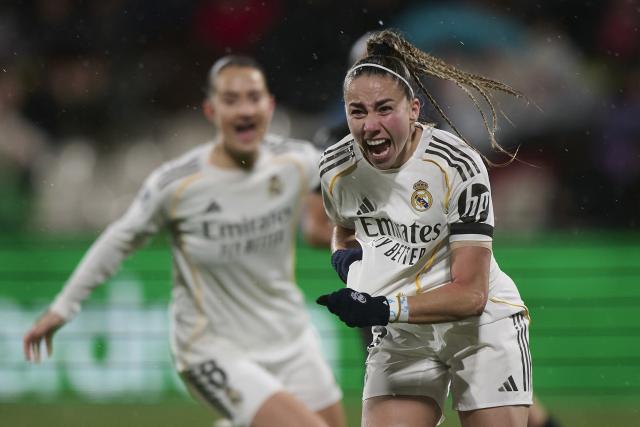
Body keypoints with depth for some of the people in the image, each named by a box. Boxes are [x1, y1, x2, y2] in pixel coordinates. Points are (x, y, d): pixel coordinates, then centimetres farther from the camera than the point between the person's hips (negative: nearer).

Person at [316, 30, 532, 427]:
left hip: (483, 323, -3)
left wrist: (384, 310, -35)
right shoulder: (336, 168, -8)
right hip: (401, 334, 3)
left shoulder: (458, 165, -22)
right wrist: (343, 254, -6)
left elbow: (471, 294, -23)